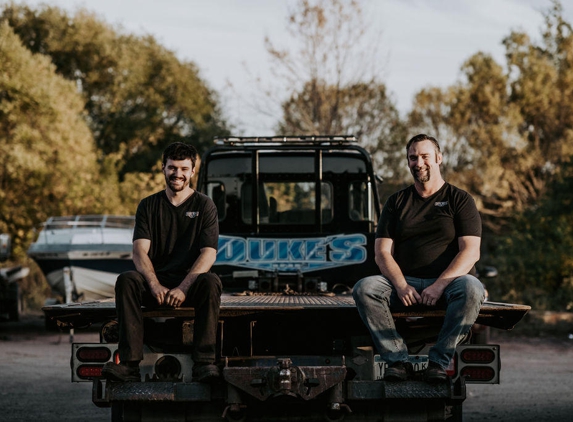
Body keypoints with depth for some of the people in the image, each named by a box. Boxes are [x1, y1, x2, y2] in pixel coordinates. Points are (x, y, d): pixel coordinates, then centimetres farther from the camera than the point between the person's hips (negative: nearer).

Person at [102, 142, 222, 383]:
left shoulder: (204, 205, 5)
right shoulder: (149, 206, 11)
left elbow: (208, 253, -7)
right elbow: (140, 251, -3)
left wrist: (183, 287, -22)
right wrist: (155, 285, -22)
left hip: (190, 282, -1)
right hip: (156, 283, 2)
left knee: (211, 282, -35)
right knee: (126, 280, -29)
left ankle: (204, 363, -40)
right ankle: (129, 364, -38)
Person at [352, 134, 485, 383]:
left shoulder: (460, 200, 8)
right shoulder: (397, 202, 16)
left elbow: (471, 252, -4)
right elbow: (382, 253, 6)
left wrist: (439, 285, -19)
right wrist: (401, 286, -14)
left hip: (448, 282, -2)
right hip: (404, 282, 3)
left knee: (471, 288, -36)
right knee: (364, 288, -26)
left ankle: (439, 361, -31)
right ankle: (397, 361, -30)